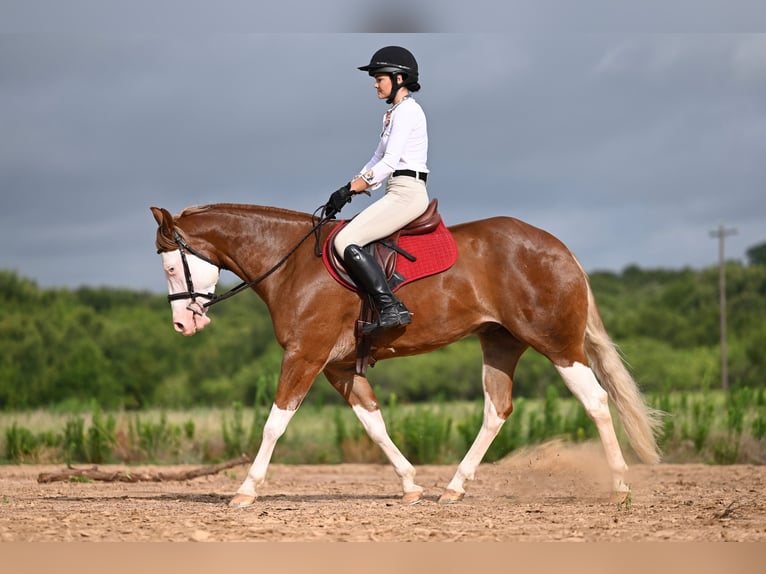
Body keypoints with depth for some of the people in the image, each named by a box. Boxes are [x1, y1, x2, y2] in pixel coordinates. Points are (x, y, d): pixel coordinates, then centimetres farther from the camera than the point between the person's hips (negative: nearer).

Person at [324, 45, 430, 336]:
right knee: (347, 238, 10)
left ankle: (392, 308, -24)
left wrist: (347, 191, -16)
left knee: (345, 241, -20)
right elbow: (377, 159, 21)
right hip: (399, 194, 11)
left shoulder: (407, 110, -10)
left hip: (406, 193, -11)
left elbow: (390, 162, -17)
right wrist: (348, 189, 9)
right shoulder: (394, 113, 22)